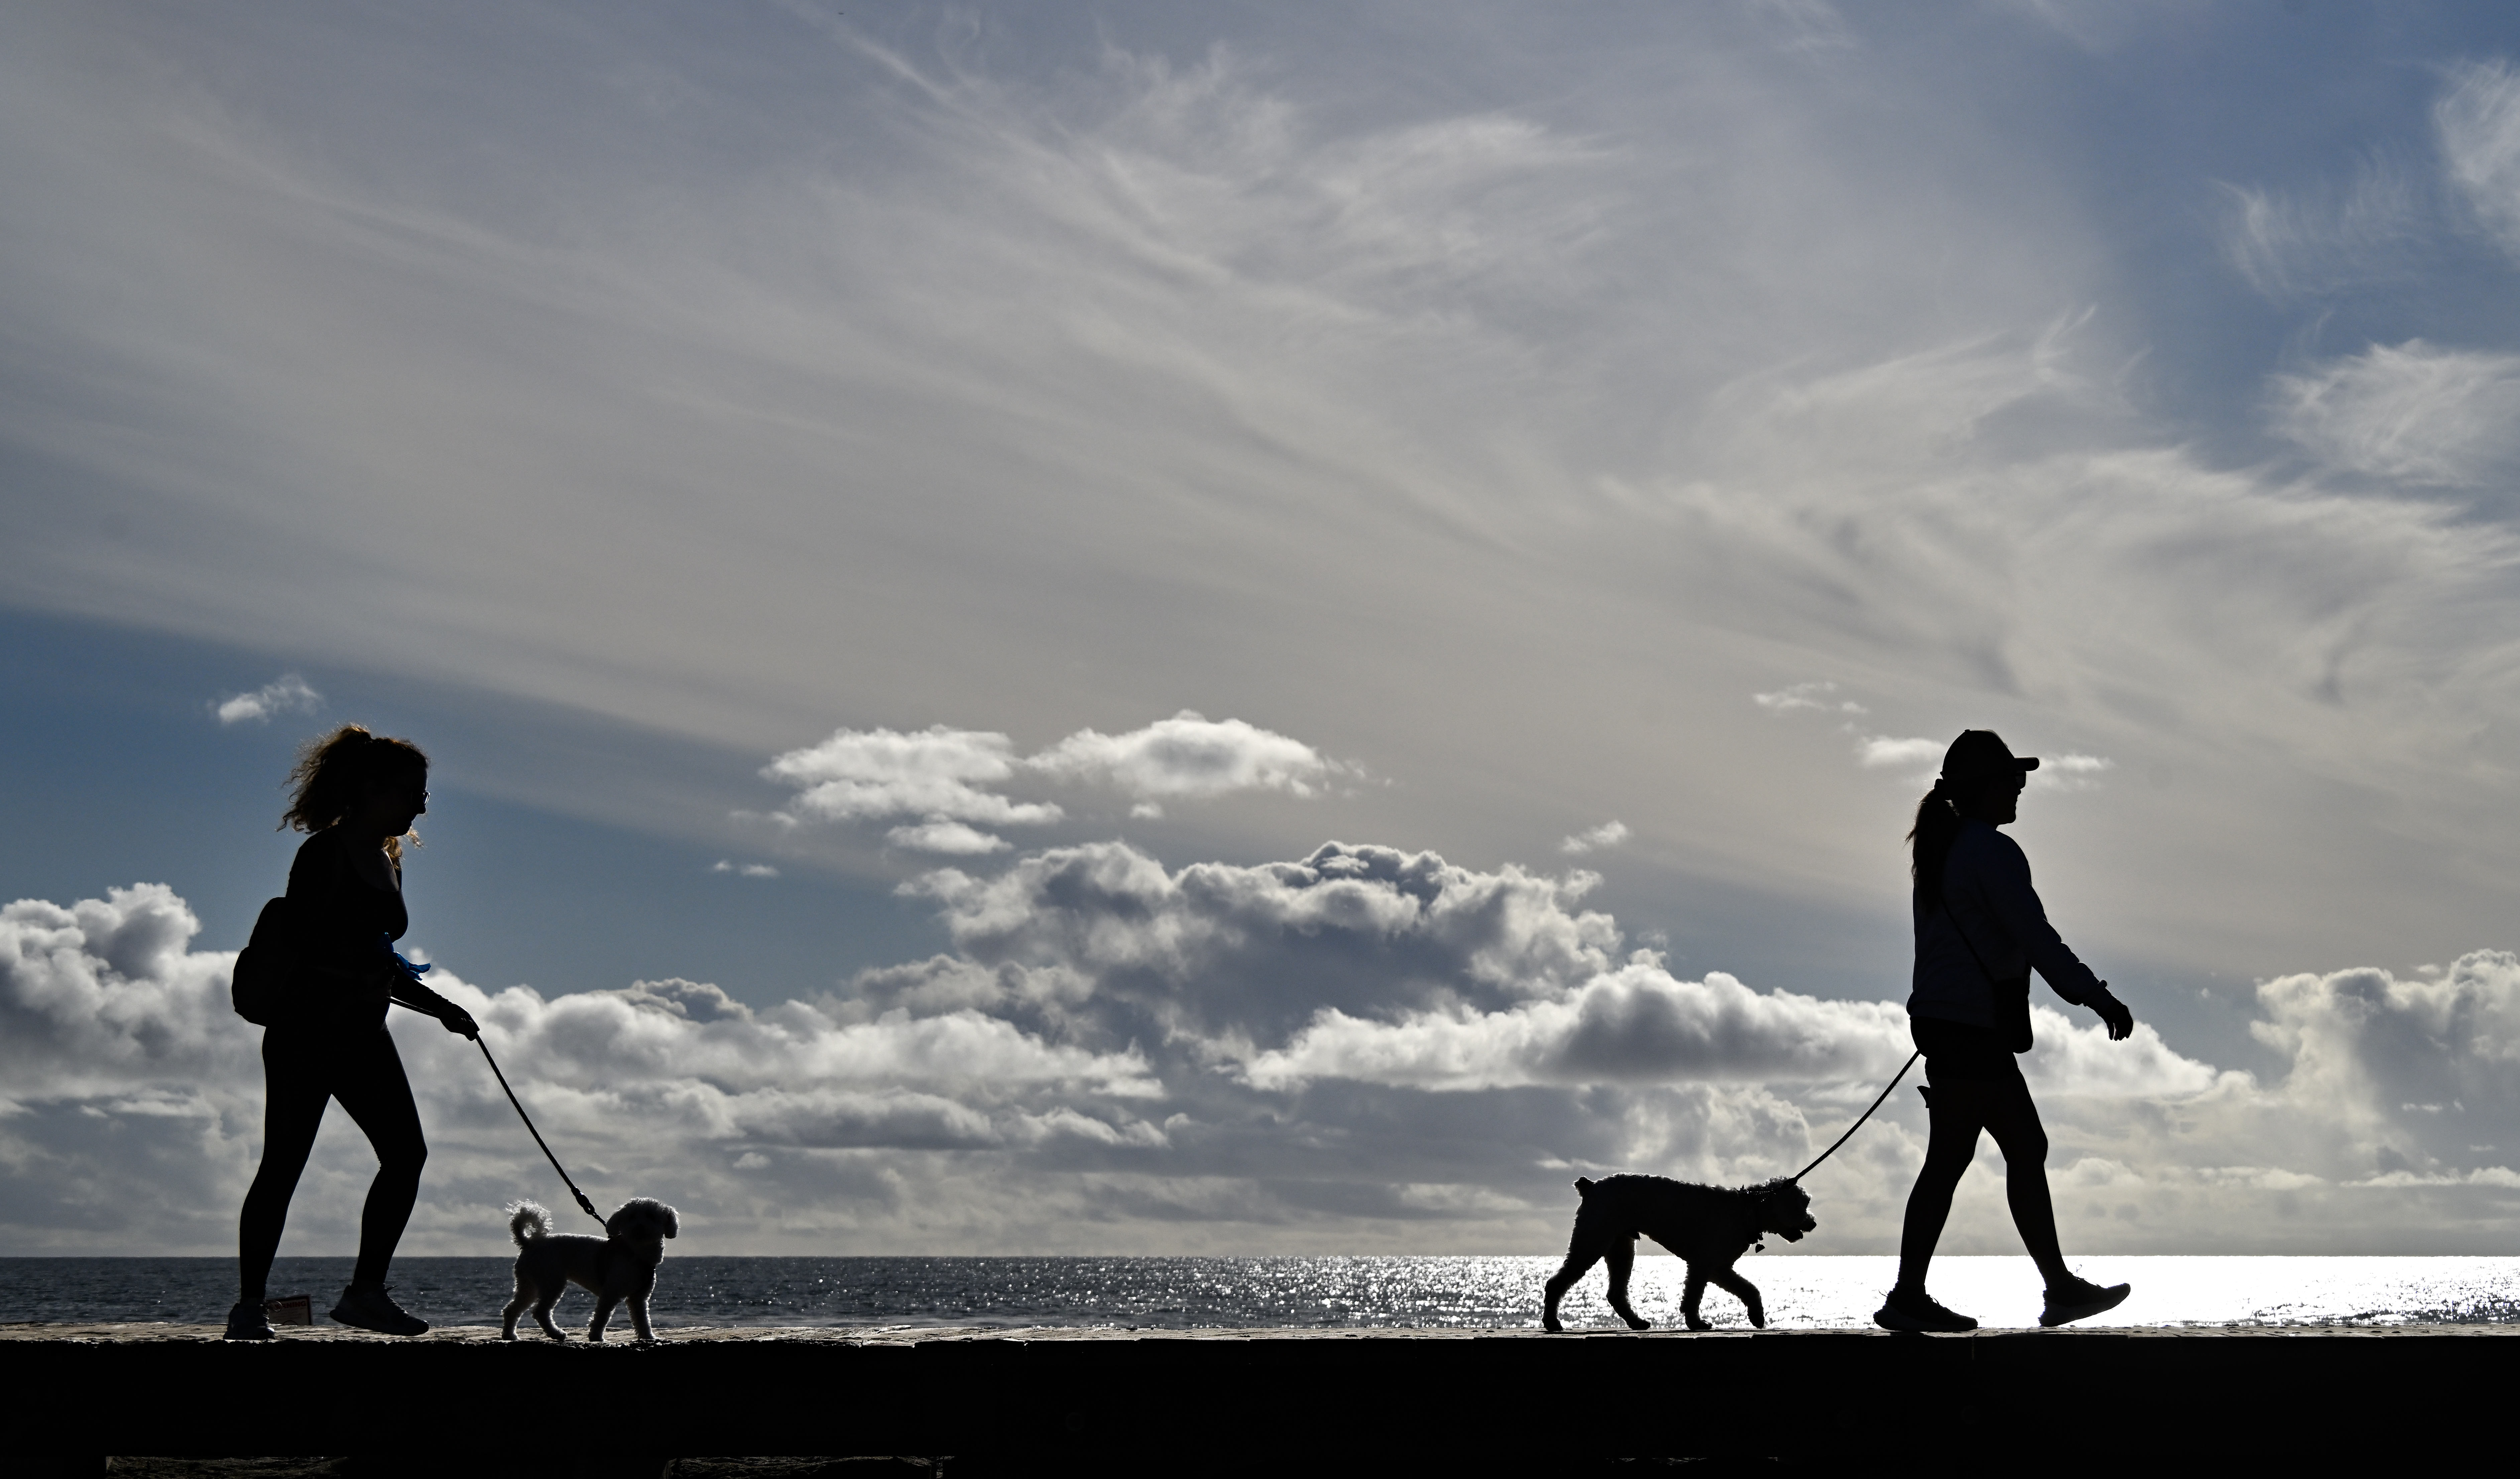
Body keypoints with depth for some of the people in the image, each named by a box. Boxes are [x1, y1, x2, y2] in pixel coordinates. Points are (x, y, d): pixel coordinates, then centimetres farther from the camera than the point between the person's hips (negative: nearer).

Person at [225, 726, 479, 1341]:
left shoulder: (388, 862, 16)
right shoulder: (324, 854, -9)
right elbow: (299, 948, -15)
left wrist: (441, 1008, 17)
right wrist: (371, 968, -26)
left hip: (364, 1035, 8)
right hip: (307, 1029, -8)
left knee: (406, 1152, -3)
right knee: (284, 1164, -5)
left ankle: (366, 1292, 4)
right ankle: (248, 1305, 3)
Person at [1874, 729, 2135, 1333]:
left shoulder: (1944, 849, 15)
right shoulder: (1994, 852, -14)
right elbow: (2038, 940, -18)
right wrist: (2102, 1000, -14)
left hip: (1943, 1021, 10)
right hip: (1971, 1028, -10)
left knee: (2026, 1149, 12)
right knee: (1949, 1158, -4)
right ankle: (1907, 1298, 1)